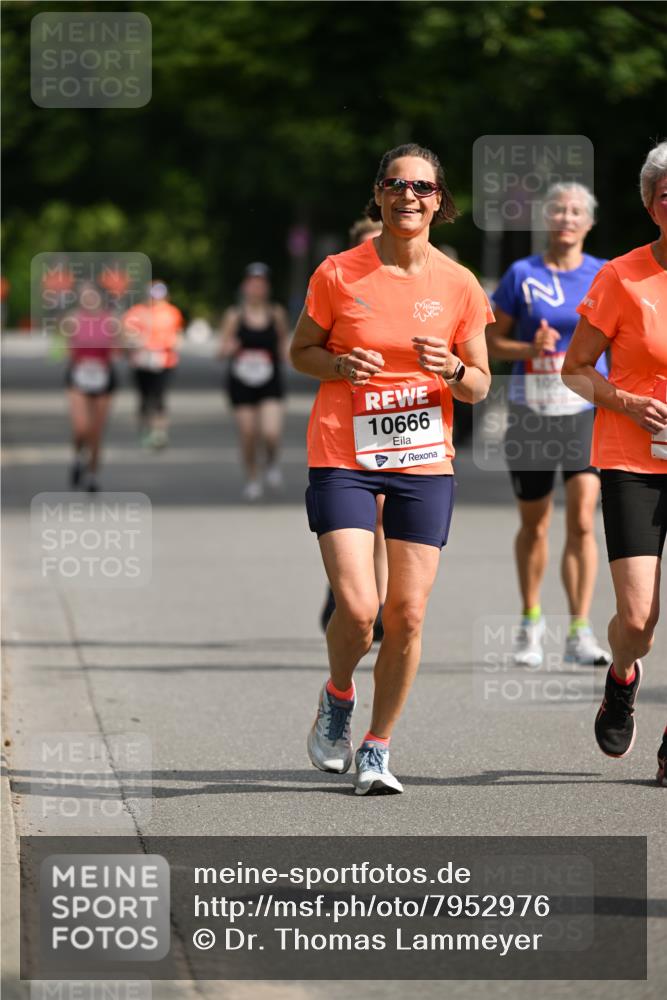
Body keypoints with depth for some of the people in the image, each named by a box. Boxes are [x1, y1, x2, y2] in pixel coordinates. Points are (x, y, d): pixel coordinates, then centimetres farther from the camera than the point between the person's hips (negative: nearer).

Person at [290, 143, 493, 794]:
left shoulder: (458, 286, 2)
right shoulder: (339, 275, -3)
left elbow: (480, 385, 9)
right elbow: (300, 351, 8)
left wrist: (453, 371, -14)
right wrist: (339, 365, -13)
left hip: (424, 463, 2)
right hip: (343, 457, -2)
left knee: (408, 615, -1)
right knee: (357, 608, -14)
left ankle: (377, 748, 16)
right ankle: (337, 698, 19)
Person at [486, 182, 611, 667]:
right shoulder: (522, 274, 0)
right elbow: (492, 340, 3)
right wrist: (531, 347, -14)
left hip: (588, 411, -1)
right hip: (530, 411, 1)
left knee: (582, 521, -13)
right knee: (534, 523, 11)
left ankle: (579, 631, -13)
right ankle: (531, 620, 30)